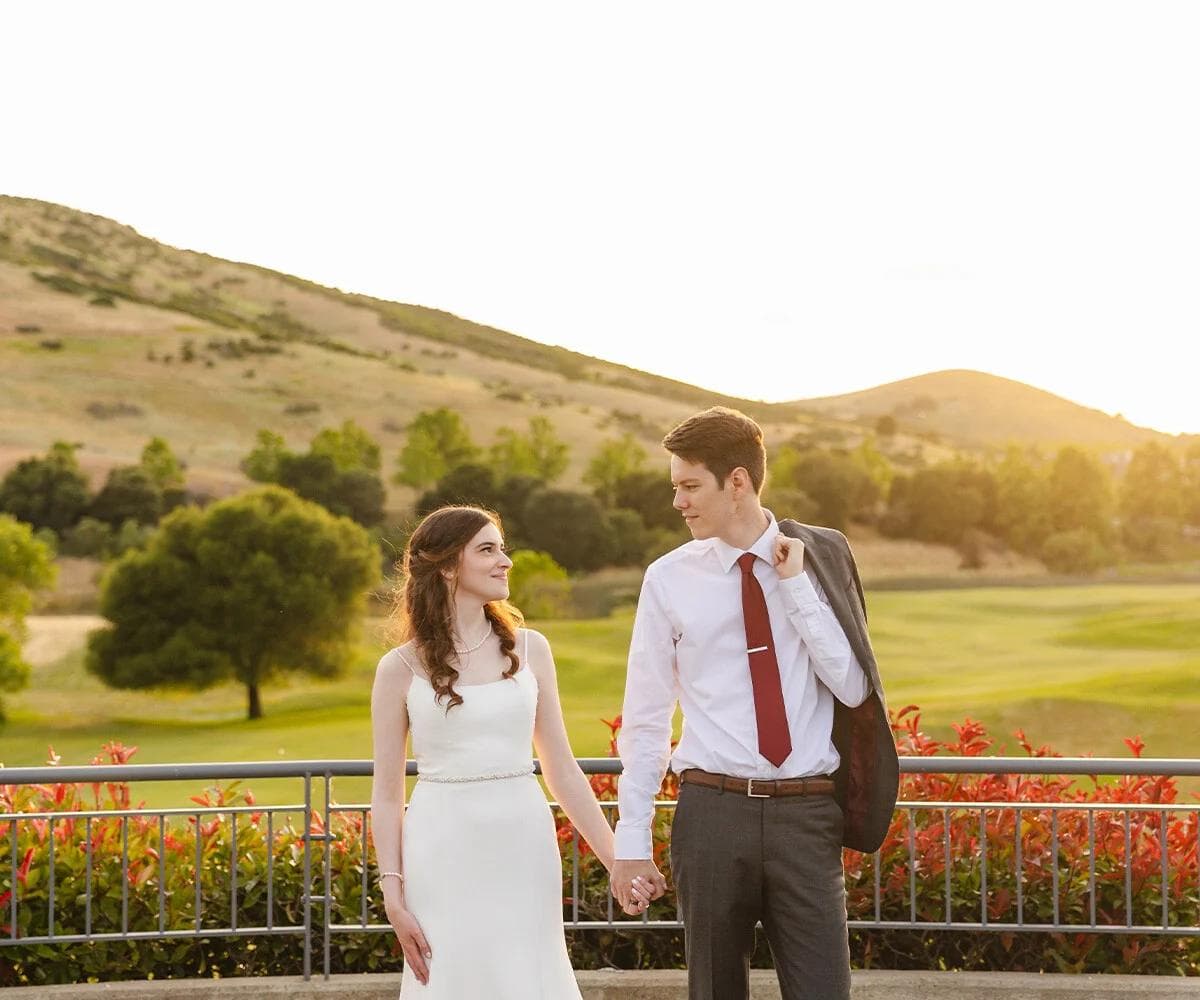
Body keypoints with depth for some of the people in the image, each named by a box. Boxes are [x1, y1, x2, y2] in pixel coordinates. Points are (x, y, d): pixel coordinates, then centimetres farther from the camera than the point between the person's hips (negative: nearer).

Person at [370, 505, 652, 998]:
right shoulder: (401, 668, 0)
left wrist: (616, 860, 5)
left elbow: (562, 771, 9)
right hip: (444, 855, -2)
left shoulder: (529, 650, 6)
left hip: (524, 847, 2)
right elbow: (387, 794, 1)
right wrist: (393, 897, -5)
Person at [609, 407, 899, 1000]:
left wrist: (796, 587, -9)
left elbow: (853, 688, -4)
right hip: (712, 811, 0)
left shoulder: (820, 558, 2)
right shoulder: (669, 580, 1)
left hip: (806, 816, 0)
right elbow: (646, 718, 4)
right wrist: (632, 840, 3)